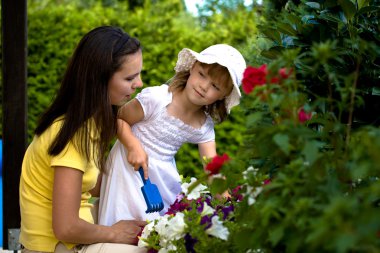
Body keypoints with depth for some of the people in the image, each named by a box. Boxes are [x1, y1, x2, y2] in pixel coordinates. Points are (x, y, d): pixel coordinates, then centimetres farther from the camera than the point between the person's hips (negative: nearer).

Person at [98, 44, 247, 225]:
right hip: (131, 167, -5)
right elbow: (119, 120, -12)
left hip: (163, 176, 5)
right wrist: (134, 147, -28)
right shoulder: (157, 98, -22)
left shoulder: (204, 127, -5)